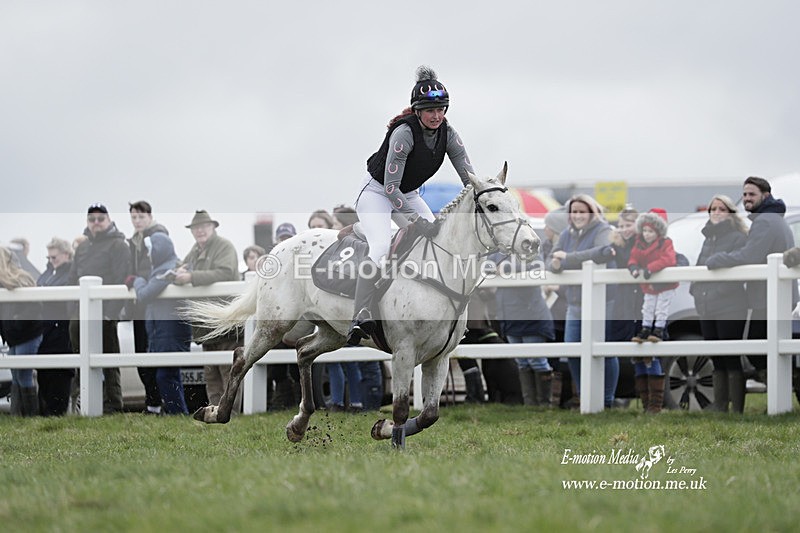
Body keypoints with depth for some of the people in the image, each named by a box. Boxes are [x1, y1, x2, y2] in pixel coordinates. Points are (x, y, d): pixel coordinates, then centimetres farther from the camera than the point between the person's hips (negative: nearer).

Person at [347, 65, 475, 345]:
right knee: (381, 248, -27)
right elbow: (390, 186, -30)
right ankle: (361, 318, -33)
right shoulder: (404, 132, -30)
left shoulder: (447, 133, -12)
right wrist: (418, 221, -36)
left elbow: (469, 177, -8)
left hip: (409, 195, 7)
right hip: (377, 193, -7)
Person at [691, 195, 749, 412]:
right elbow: (699, 268, 20)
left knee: (731, 361, -7)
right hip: (707, 310, 7)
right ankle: (719, 407, 16)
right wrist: (695, 289, 3)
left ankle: (737, 410, -5)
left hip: (730, 310, -7)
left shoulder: (738, 239, -4)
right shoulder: (708, 239, 19)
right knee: (717, 361, 11)